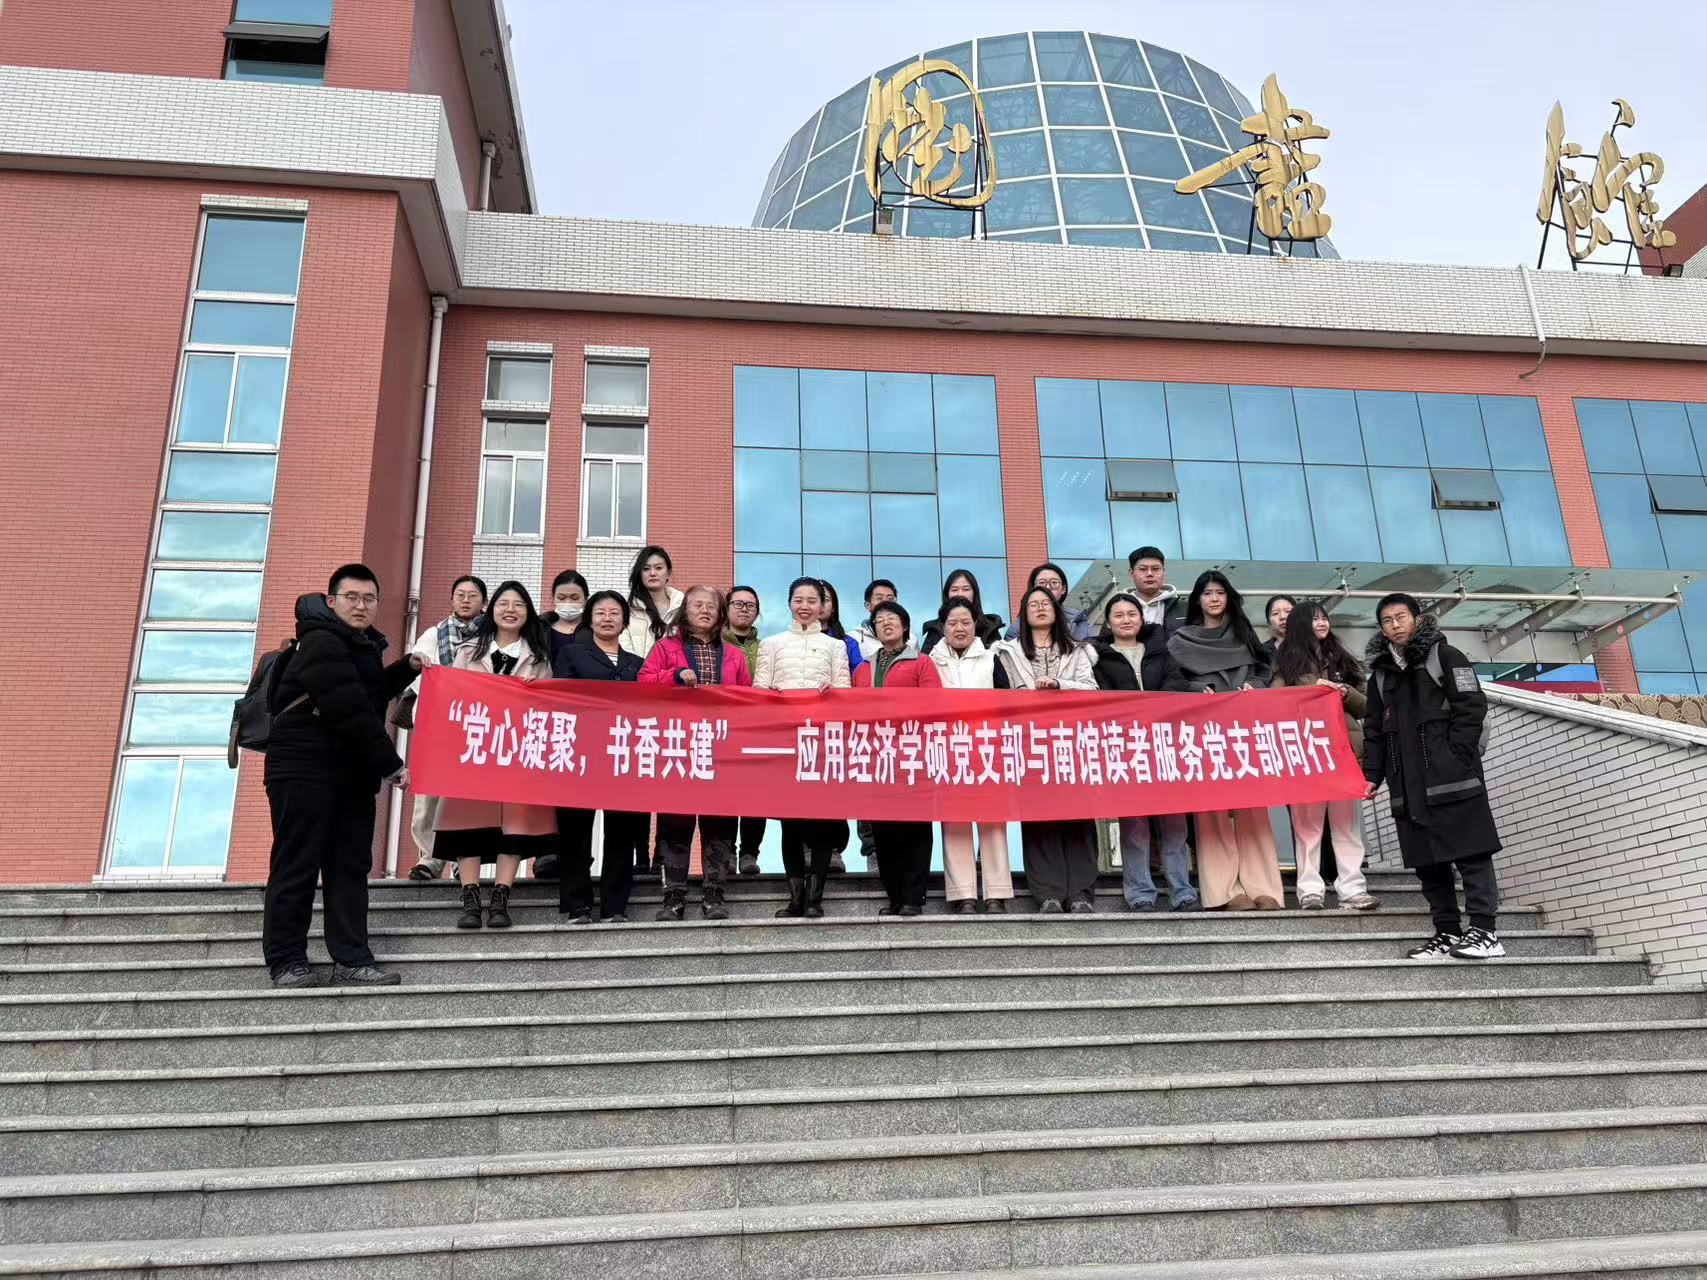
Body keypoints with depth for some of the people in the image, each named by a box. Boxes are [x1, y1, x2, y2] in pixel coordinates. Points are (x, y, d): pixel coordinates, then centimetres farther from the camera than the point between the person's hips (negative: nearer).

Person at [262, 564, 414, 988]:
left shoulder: (364, 645, 17)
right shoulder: (323, 643, -12)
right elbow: (351, 713, -20)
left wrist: (407, 668, 18)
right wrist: (391, 764, -16)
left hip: (353, 774, 9)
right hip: (304, 769, -9)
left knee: (351, 867, 4)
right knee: (297, 866, -3)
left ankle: (352, 962, 4)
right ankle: (286, 962, 4)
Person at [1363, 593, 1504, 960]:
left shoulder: (1444, 656, 3)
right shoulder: (1381, 672, 19)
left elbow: (1472, 706, -6)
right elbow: (1374, 730, 19)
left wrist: (1455, 756, -14)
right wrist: (1371, 775, 9)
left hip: (1452, 778, -6)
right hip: (1408, 785, 6)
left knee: (1471, 853, -6)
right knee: (1427, 861, 5)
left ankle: (1486, 932, -5)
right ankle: (1448, 933, 11)